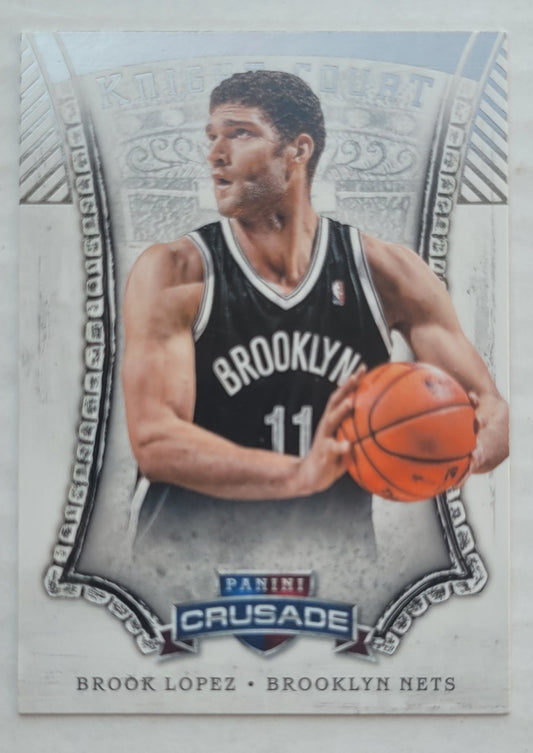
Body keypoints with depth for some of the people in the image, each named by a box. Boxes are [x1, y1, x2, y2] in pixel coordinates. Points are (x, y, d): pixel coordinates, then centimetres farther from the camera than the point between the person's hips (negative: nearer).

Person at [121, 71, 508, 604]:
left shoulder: (387, 273, 1)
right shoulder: (173, 274, -7)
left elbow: (489, 406, 5)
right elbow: (154, 441, -17)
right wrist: (299, 475, -30)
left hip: (338, 570, 3)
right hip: (191, 561, -2)